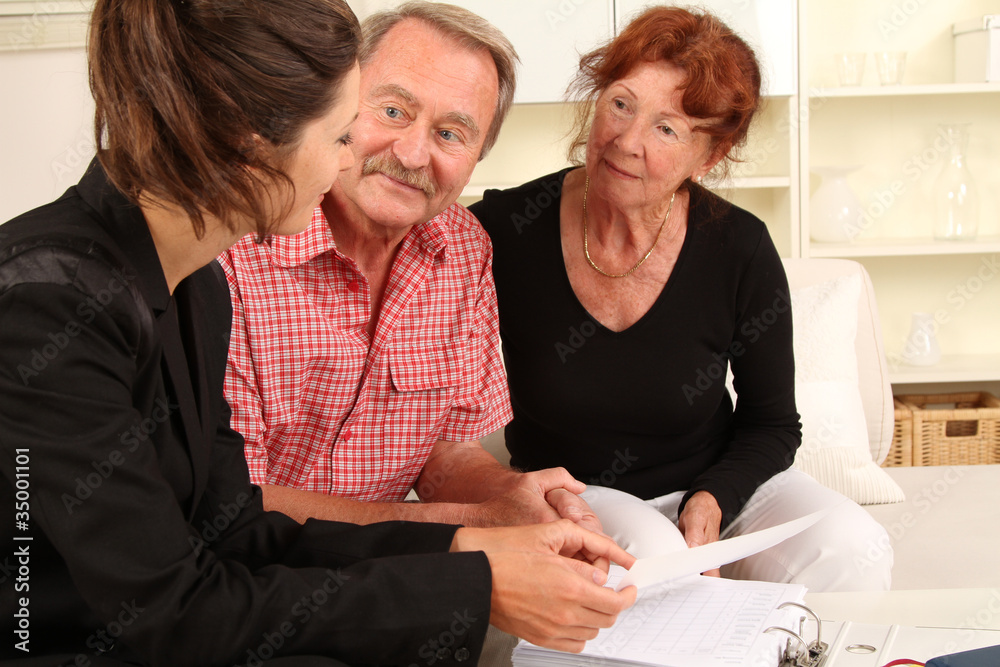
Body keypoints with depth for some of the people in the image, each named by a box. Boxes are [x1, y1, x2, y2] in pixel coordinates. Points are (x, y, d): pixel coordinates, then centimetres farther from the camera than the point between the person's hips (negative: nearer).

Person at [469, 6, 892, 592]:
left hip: (716, 482, 2)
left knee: (848, 548, -24)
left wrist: (715, 499, -16)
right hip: (568, 494, -1)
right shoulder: (502, 232, -15)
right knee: (650, 552, -34)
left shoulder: (741, 250, -12)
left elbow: (772, 423, 0)